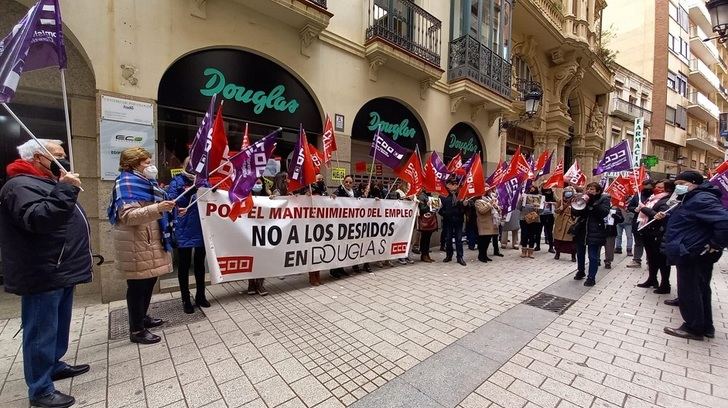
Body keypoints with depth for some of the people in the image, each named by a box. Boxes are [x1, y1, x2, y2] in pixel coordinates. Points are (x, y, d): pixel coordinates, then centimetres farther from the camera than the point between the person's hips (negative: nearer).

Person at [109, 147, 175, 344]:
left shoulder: (144, 182, 16)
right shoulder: (127, 183, -15)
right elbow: (128, 216, -26)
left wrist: (167, 208, 20)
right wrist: (157, 208, -36)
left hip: (150, 242, 10)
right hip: (136, 245, -10)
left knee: (149, 281, 17)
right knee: (138, 285, -1)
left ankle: (142, 317, 33)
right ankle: (136, 330, 11)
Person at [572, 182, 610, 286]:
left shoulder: (604, 199, -2)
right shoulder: (583, 198, 7)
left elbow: (604, 212, -17)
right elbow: (574, 212, 2)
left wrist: (592, 203, -22)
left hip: (595, 232, -4)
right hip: (581, 231, 5)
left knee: (593, 257, 0)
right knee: (580, 253, 17)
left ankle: (591, 277, 10)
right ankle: (580, 271, 35)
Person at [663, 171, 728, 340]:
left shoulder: (702, 199, -18)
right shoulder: (691, 199, 15)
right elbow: (685, 222, 27)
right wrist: (666, 217, 10)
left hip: (693, 254, -11)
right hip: (692, 253, 11)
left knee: (689, 291, -1)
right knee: (700, 290, 18)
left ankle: (694, 328, 10)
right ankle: (705, 326, 30)